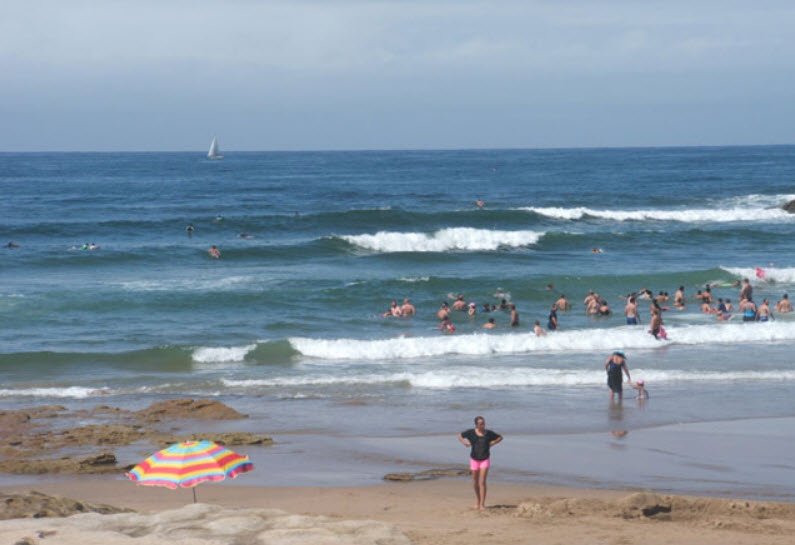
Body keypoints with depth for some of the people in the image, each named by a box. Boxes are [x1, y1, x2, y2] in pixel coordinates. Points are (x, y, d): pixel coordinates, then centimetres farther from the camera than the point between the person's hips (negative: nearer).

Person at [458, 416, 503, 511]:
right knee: (475, 482, 12)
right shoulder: (471, 432, -8)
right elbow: (460, 436, 8)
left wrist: (493, 443, -6)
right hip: (474, 460, 1)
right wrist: (464, 443, -9)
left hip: (485, 460, -1)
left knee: (482, 482, -12)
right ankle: (477, 500, 37)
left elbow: (500, 437, 9)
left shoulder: (488, 433, -6)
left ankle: (482, 504, -11)